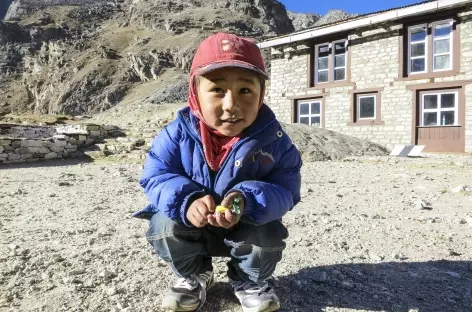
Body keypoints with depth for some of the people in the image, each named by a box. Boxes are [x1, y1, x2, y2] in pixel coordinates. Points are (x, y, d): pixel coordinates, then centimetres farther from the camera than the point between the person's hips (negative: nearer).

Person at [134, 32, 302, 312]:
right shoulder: (179, 133, -17)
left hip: (248, 226, 0)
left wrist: (247, 202, -40)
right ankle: (195, 275, 10)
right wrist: (186, 202, -37)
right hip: (192, 225, 1)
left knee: (268, 236, -27)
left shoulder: (272, 138, -18)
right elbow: (155, 177, -15)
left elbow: (285, 189, -19)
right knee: (164, 226, -25)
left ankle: (250, 280, 12)